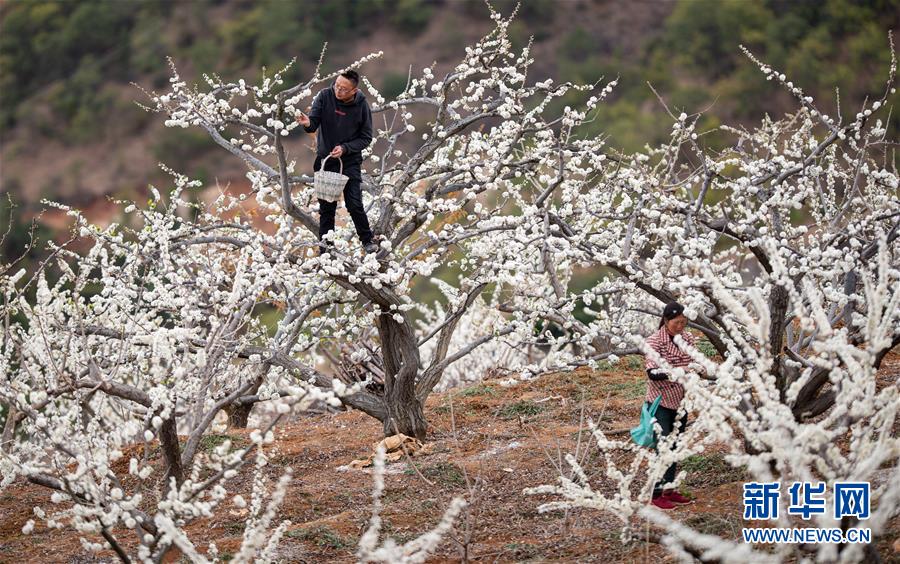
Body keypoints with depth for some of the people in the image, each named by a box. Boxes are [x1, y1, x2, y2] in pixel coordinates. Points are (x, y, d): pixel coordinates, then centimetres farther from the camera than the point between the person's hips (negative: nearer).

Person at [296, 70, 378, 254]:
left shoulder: (361, 105, -10)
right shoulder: (325, 96, -9)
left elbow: (366, 138, -3)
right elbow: (314, 124, -12)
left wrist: (345, 148, -17)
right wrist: (308, 123, -36)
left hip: (350, 161, -1)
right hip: (325, 159, 1)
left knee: (354, 204, -4)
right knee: (326, 205, 6)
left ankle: (367, 240, 14)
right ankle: (325, 244, 17)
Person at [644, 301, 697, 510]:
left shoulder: (687, 339, 1)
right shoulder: (654, 341, -16)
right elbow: (652, 373, -24)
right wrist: (675, 372, -38)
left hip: (680, 401, 6)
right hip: (661, 402, -6)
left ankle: (669, 490, 21)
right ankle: (656, 494, -3)